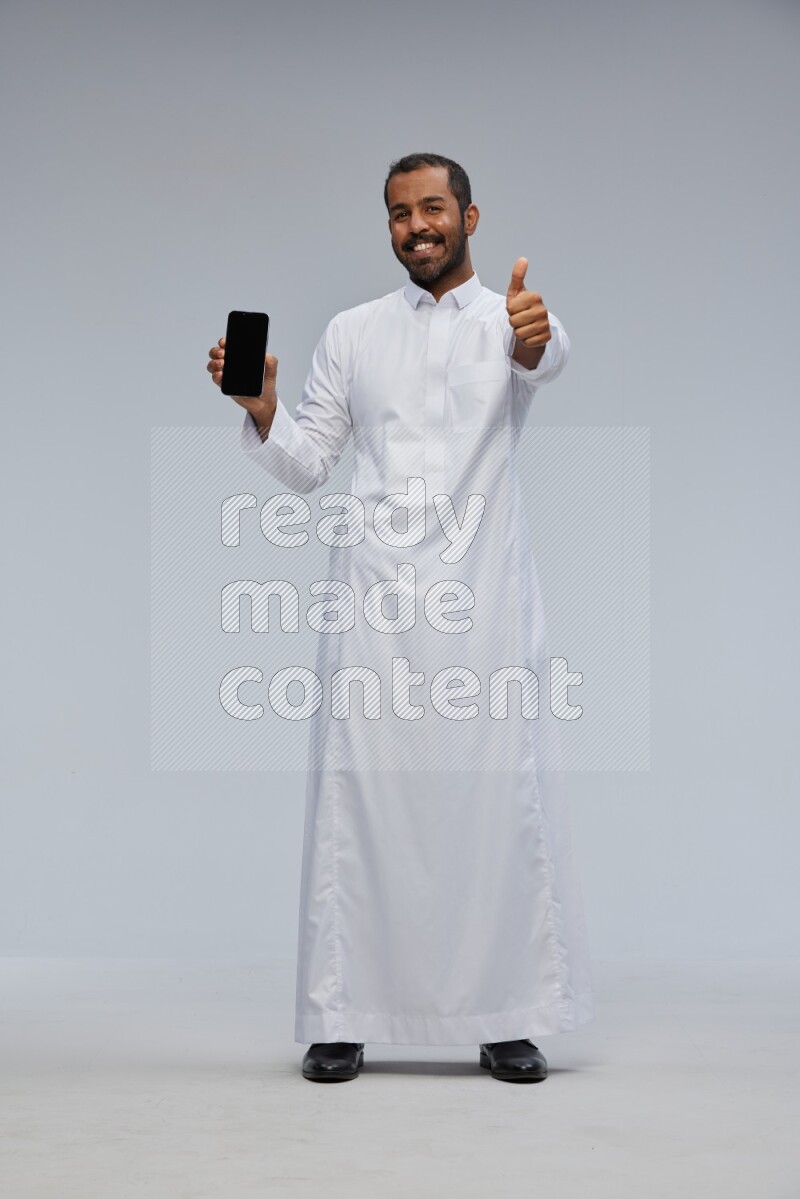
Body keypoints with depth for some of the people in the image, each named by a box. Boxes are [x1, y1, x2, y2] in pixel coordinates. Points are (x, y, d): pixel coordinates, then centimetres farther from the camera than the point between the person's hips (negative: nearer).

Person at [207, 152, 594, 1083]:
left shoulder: (513, 318, 5)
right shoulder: (352, 333, 13)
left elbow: (544, 359, -21)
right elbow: (306, 465, 11)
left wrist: (532, 340, -45)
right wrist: (261, 410, -10)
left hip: (482, 596, -1)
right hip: (375, 595, 2)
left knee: (501, 798, 0)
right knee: (355, 797, 1)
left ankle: (509, 1017, 12)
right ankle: (340, 1018, 9)